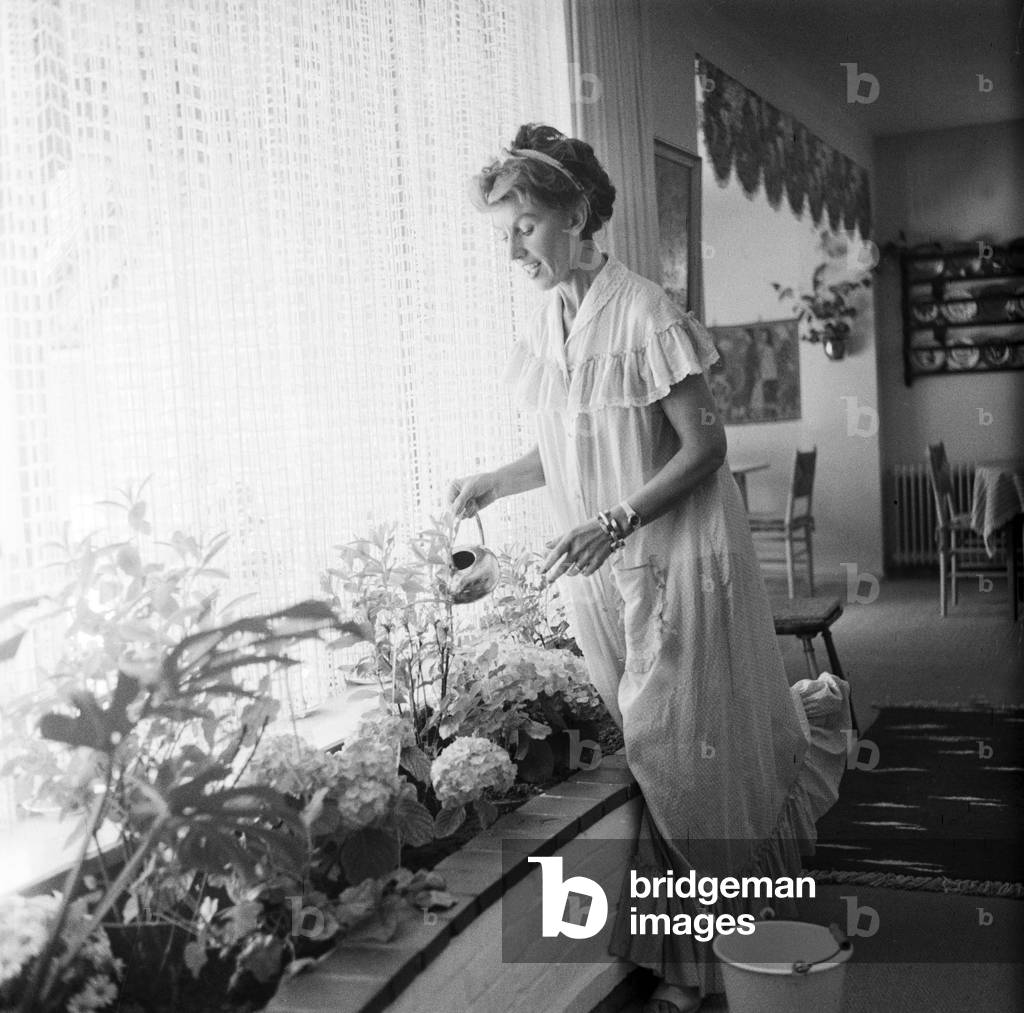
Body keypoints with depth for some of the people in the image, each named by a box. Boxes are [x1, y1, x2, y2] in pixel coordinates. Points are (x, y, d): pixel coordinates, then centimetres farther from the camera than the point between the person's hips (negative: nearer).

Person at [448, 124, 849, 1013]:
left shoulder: (645, 314, -15)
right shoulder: (547, 325, 6)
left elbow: (704, 447, -15)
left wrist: (615, 524, -24)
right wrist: (493, 483, 0)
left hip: (674, 562, -6)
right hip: (598, 569, 7)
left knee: (685, 748, 0)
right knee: (646, 748, 11)